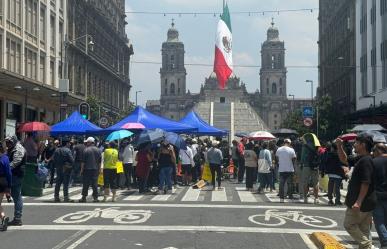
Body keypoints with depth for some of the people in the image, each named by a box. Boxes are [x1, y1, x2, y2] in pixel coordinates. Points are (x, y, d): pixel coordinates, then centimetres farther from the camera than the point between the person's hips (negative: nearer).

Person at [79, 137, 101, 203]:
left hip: (87, 169, -4)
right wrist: (99, 169, 16)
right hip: (95, 169, 4)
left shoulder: (86, 150, -8)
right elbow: (100, 161, 10)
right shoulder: (98, 150, 6)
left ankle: (84, 197, 6)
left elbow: (83, 161, -8)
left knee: (85, 184, 3)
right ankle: (95, 197, 3)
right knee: (95, 184, 6)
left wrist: (81, 169, -2)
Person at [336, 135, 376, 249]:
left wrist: (358, 202, -26)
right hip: (366, 202, 10)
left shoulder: (366, 161, -19)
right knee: (363, 229, 12)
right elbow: (344, 160, 26)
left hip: (361, 203, -10)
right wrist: (339, 146, 13)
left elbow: (366, 183, -25)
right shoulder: (360, 159, 12)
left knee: (349, 224, 1)